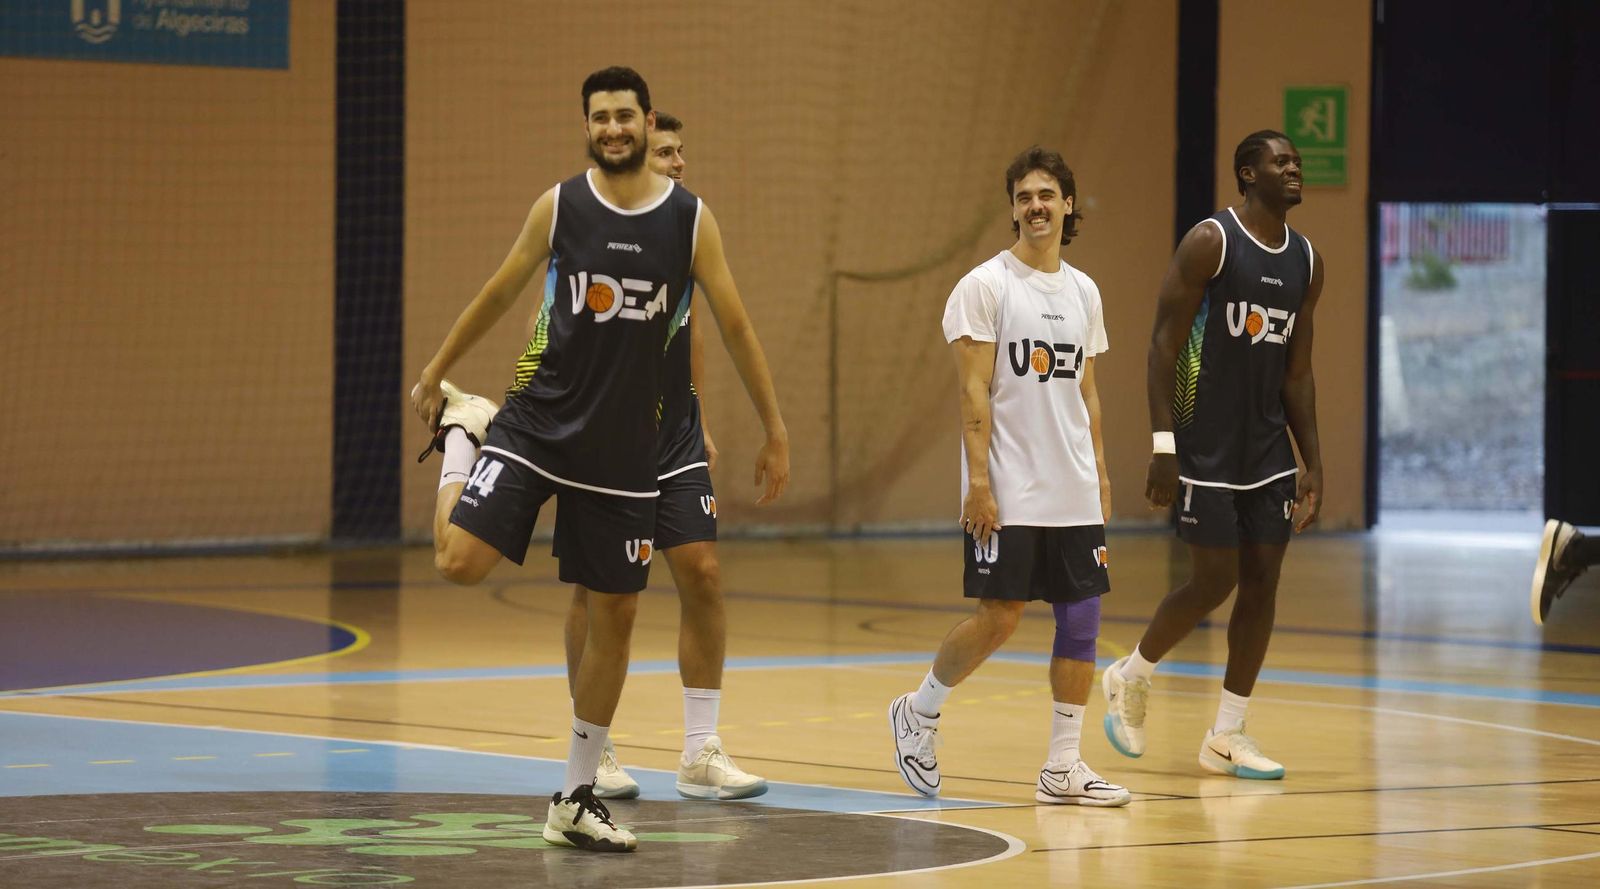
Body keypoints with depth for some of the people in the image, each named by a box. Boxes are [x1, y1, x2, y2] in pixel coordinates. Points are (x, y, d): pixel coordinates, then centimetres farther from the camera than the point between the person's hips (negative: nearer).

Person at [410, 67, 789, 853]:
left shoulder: (690, 219, -3)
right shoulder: (559, 206, -4)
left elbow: (734, 327, 2)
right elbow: (499, 294, 8)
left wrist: (775, 432, 2)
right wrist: (434, 373, 14)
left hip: (625, 448, 1)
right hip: (539, 425, -1)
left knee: (615, 615, 4)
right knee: (459, 561, -16)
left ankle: (575, 800, 16)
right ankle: (462, 429, 18)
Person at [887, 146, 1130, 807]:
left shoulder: (1083, 292, 13)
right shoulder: (985, 286, -6)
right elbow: (973, 391, -10)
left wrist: (1100, 475, 14)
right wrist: (980, 483, -16)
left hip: (1073, 493, 6)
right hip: (1007, 494, -6)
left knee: (1081, 616, 2)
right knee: (998, 616, -7)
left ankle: (1063, 766, 7)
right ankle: (918, 713, 16)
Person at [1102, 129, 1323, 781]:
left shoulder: (1306, 262, 9)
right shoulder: (1210, 242, -11)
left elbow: (1297, 372, 14)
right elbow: (1164, 345, -12)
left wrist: (1313, 466, 9)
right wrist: (1163, 445, -19)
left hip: (1267, 446, 6)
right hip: (1206, 446, -6)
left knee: (1262, 582, 3)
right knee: (1214, 580, -6)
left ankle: (1226, 736, 10)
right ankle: (1130, 676, 20)